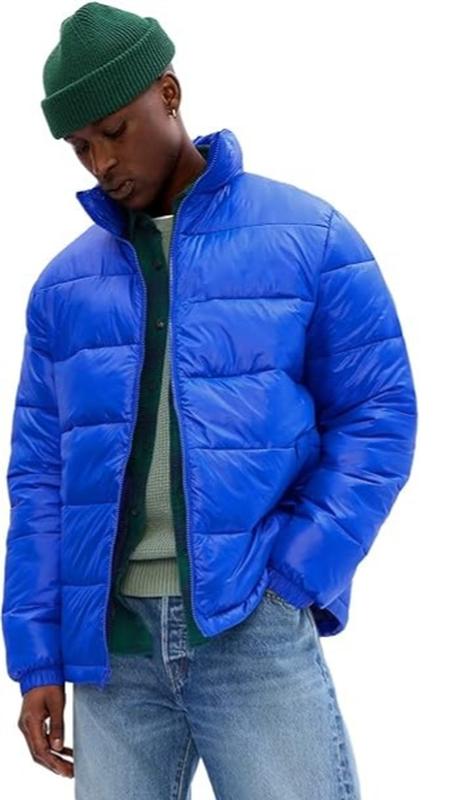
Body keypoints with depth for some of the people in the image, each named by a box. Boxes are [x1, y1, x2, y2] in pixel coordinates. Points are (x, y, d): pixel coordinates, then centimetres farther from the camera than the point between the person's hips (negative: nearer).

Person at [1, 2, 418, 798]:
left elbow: (378, 415, 0)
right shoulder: (65, 283, 10)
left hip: (255, 627, -3)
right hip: (111, 638, 3)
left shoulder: (309, 236, 1)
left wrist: (293, 578, -10)